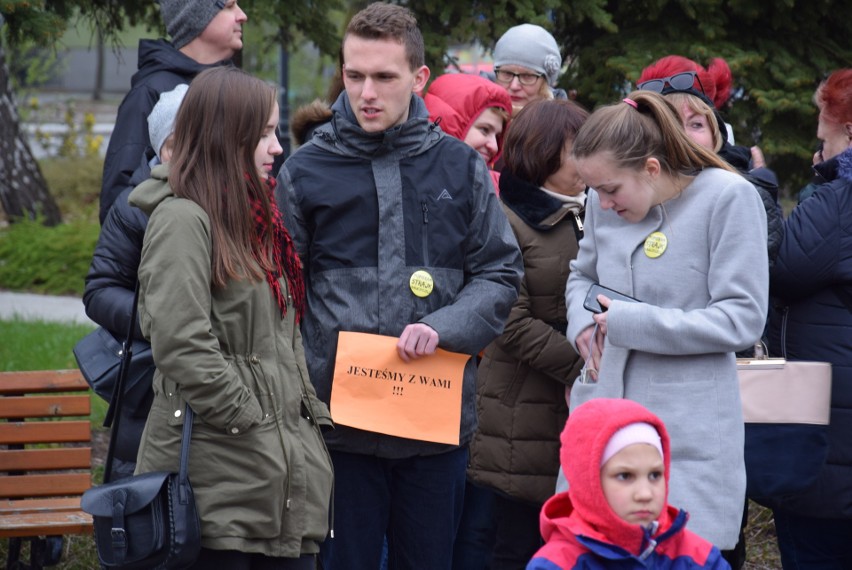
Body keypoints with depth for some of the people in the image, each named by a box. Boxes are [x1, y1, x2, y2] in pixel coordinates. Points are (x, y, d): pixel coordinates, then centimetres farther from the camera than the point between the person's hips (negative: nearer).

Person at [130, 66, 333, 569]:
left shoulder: (255, 217, 19)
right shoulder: (182, 218, -11)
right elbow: (181, 346, -20)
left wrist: (311, 411, 11)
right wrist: (252, 422, -15)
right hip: (218, 466, -9)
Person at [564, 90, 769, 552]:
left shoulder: (729, 197, -12)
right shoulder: (604, 203, 4)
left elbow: (742, 319, -14)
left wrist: (628, 322, -15)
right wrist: (583, 323, -1)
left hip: (687, 425, -5)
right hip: (602, 410, 5)